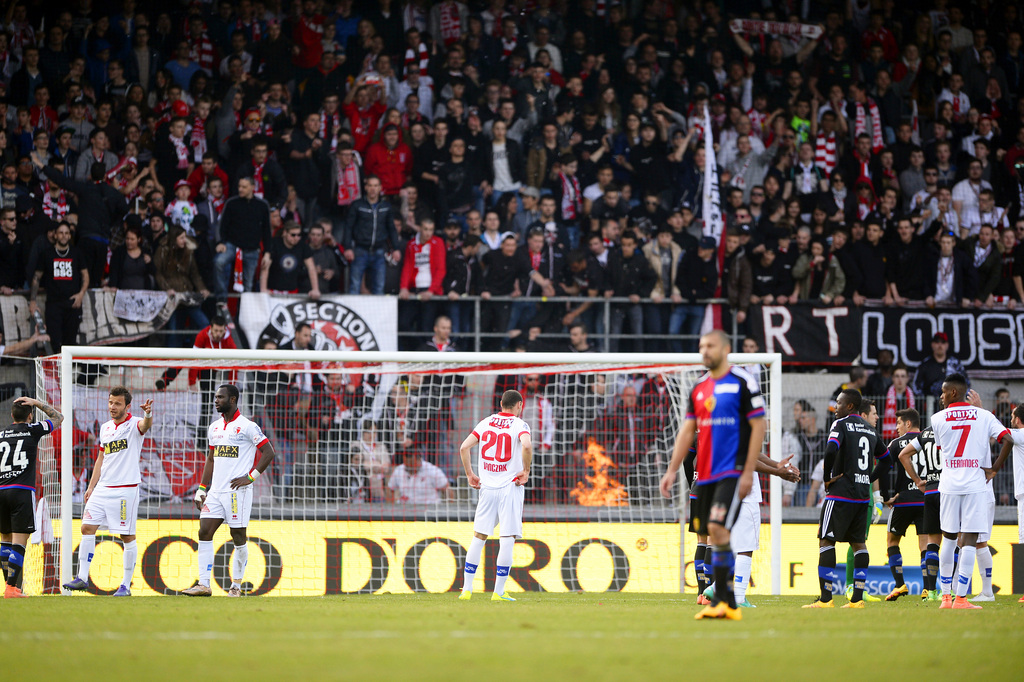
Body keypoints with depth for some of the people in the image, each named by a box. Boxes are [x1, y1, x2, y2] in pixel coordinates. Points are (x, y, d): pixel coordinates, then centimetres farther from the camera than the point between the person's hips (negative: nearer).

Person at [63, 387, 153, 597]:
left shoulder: (133, 424, -6)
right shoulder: (105, 428, 13)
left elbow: (145, 425, -31)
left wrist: (148, 415, -54)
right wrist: (91, 487, 18)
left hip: (126, 489, -6)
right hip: (103, 488, 7)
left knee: (127, 536, -2)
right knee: (87, 528, 0)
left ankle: (126, 585, 4)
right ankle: (82, 578, 5)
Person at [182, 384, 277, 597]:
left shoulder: (247, 427, -7)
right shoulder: (214, 428, 14)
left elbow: (268, 452, -6)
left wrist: (250, 477, -12)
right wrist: (201, 490, 17)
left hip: (238, 491, -7)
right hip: (216, 491, 7)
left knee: (239, 537, -1)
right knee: (204, 532, -4)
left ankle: (236, 586, 9)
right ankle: (204, 584, -4)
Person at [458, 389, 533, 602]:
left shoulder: (486, 423, 10)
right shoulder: (519, 425, -4)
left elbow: (464, 447, 3)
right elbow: (526, 445, -25)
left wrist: (470, 475, 11)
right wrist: (526, 471, -11)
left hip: (487, 488, 4)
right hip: (510, 487, -4)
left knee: (478, 537, 10)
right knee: (507, 540, -2)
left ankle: (467, 588, 9)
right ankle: (498, 592, -4)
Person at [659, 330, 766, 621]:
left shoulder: (743, 383, -4)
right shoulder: (699, 389, 15)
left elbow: (758, 426, -7)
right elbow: (687, 431, 17)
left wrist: (748, 472, -12)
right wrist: (672, 471, 10)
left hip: (733, 473, -7)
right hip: (706, 474, 7)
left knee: (718, 529, -19)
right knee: (713, 535, 5)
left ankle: (720, 601, -16)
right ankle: (729, 604, 10)